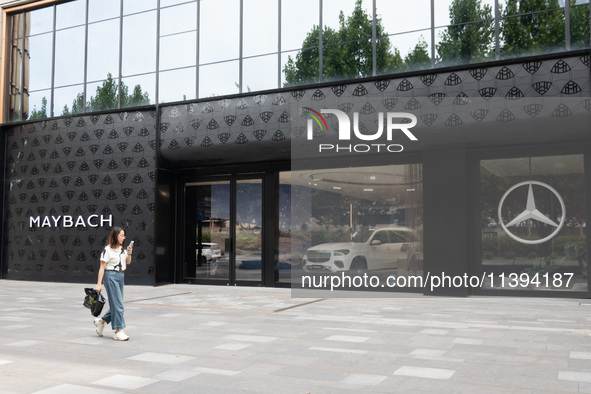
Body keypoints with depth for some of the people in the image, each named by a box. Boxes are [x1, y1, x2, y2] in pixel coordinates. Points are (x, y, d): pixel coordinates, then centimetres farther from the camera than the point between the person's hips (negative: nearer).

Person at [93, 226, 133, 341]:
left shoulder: (122, 249, 11)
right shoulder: (108, 250, -9)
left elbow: (128, 262, 17)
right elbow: (102, 267, -9)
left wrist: (129, 253, -2)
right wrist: (99, 283, -12)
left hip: (121, 276, 8)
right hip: (111, 276, -8)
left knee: (116, 304, 11)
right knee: (117, 304, -8)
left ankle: (101, 321, 31)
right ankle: (118, 331, -4)